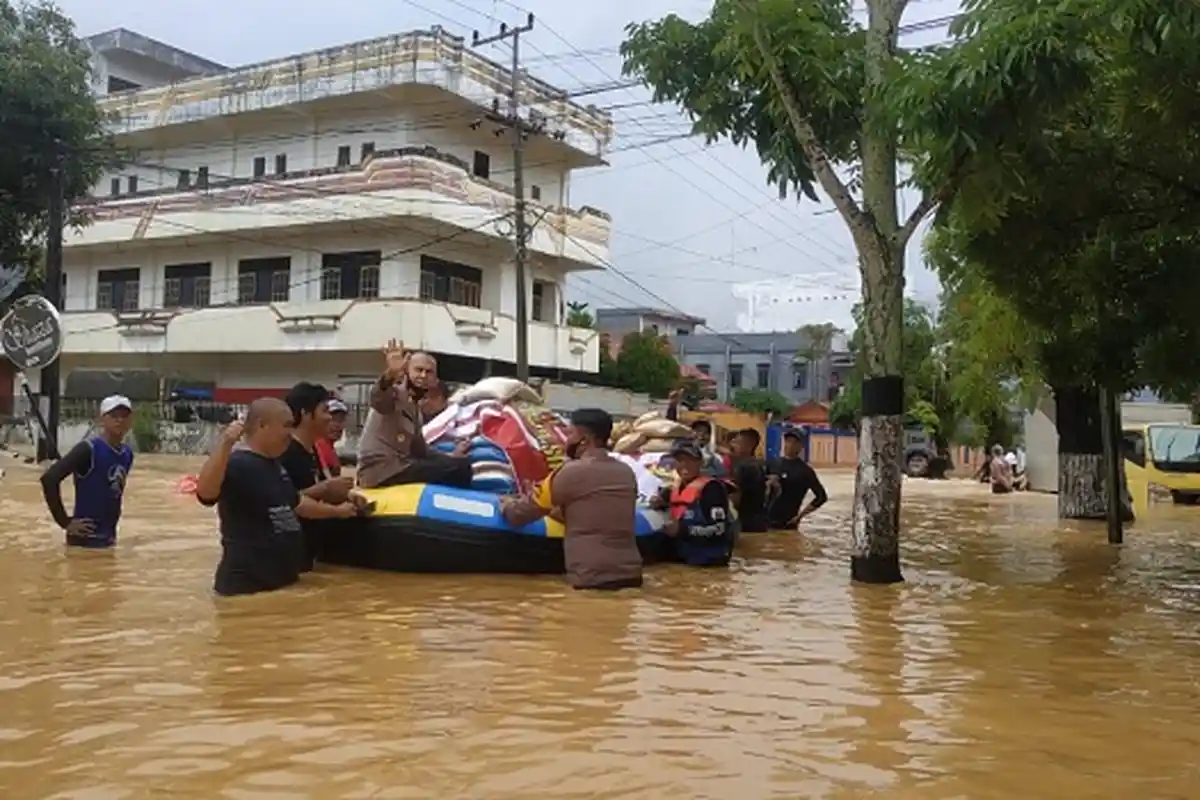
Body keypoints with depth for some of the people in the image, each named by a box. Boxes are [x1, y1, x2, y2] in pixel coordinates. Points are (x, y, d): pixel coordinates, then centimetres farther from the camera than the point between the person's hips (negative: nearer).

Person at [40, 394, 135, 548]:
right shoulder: (89, 449, -15)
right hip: (84, 538, -8)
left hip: (108, 538, 8)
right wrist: (65, 521, -18)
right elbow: (49, 478, -21)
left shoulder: (127, 454, 8)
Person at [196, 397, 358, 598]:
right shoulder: (237, 464, -17)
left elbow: (296, 503, 30)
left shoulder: (274, 466, 12)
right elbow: (205, 493, -38)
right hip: (247, 585, -10)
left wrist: (336, 511, 41)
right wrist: (225, 444, -47)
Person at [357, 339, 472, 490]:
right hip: (381, 469, -10)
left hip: (397, 467, 10)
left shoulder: (417, 411, 23)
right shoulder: (396, 393, -5)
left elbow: (420, 452, 27)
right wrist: (390, 374, -51)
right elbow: (377, 398, -30)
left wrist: (450, 457, 12)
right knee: (460, 468, -19)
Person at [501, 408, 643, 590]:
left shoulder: (572, 472, -8)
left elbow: (519, 515, 2)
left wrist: (507, 503, 23)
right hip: (631, 575, 6)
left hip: (592, 580, -6)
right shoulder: (627, 473, 10)